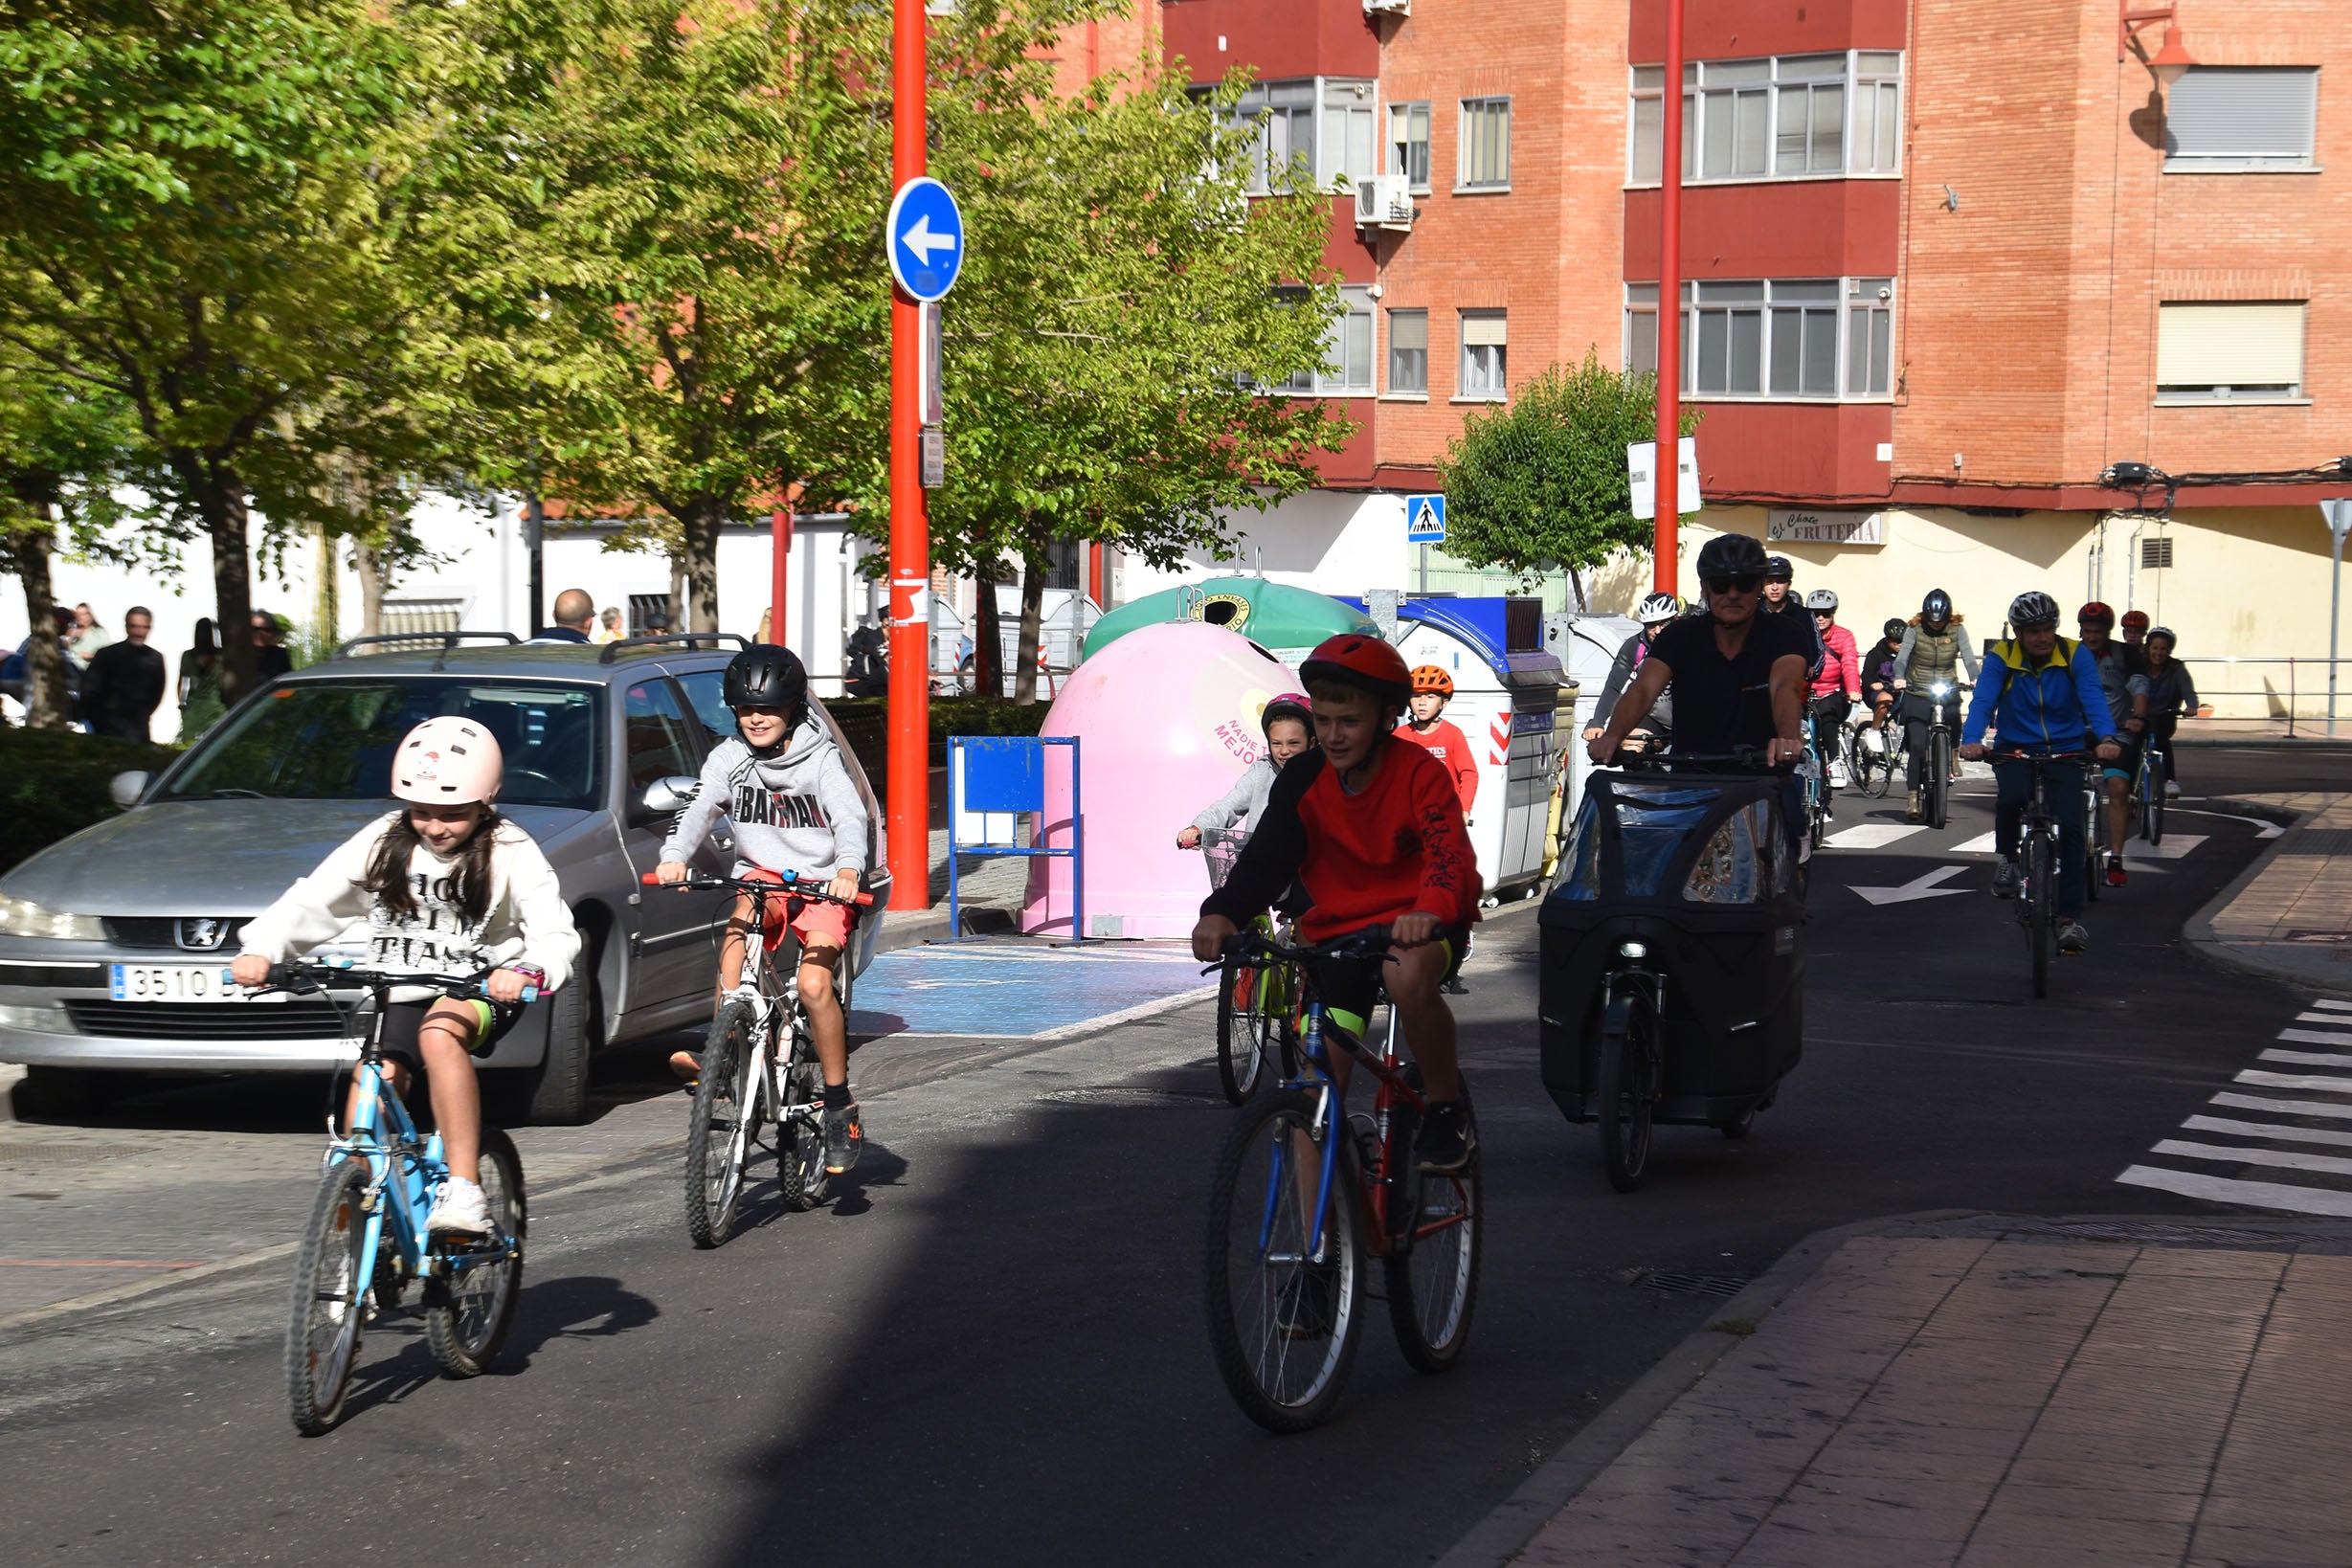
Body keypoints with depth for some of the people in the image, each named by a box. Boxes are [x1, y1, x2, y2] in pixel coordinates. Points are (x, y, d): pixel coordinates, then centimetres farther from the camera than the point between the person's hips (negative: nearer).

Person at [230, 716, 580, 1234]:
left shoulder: (509, 852, -7)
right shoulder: (384, 842, 1)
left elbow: (556, 933, -16)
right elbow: (310, 901, -1)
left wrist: (527, 969, -39)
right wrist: (261, 947, -19)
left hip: (477, 988, -4)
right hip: (398, 994, 4)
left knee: (439, 1034, -36)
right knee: (366, 1106, -12)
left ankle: (464, 1192, -38)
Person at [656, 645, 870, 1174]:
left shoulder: (821, 759, -8)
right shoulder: (729, 758, 2)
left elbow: (850, 818, -20)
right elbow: (700, 809, -8)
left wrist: (848, 868, -41)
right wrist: (674, 856, -29)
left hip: (821, 883, -3)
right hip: (761, 874, 3)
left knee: (814, 982, -23)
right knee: (738, 929, -33)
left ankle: (840, 1104, -10)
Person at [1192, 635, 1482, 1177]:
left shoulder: (1419, 773, -14)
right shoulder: (1304, 779, -3)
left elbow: (1450, 855, -27)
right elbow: (1267, 857, -11)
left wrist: (1431, 909, -50)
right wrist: (1223, 913, -32)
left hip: (1418, 923, -4)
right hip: (1339, 927, 4)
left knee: (1407, 975, -39)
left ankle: (1447, 1107, -15)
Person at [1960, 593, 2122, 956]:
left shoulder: (2076, 656, -5)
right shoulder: (2000, 658, -6)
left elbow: (2093, 698, -19)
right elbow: (1983, 701, -19)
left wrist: (2106, 738, -38)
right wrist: (1971, 740, -39)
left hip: (2065, 752, 1)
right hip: (2015, 751, -1)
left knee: (2069, 826, -17)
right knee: (2011, 797, -33)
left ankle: (2070, 917, -10)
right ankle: (2007, 860, -3)